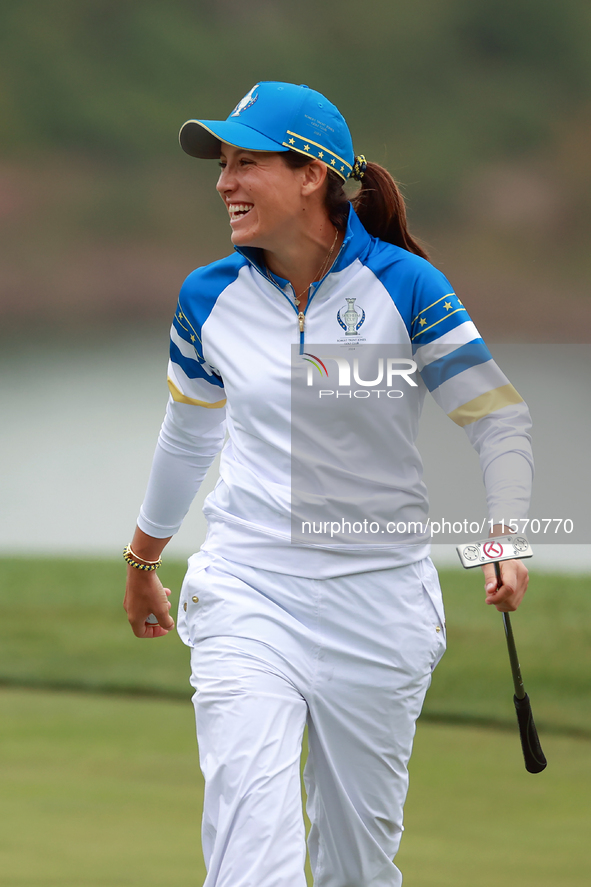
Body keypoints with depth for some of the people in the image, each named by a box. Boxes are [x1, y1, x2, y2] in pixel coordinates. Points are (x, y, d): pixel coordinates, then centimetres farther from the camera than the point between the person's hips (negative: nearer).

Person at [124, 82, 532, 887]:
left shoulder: (402, 284, -7)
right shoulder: (209, 298, 2)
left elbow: (498, 417, -5)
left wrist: (505, 533, -22)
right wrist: (143, 562, 28)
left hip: (378, 601, -1)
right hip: (246, 595, 1)